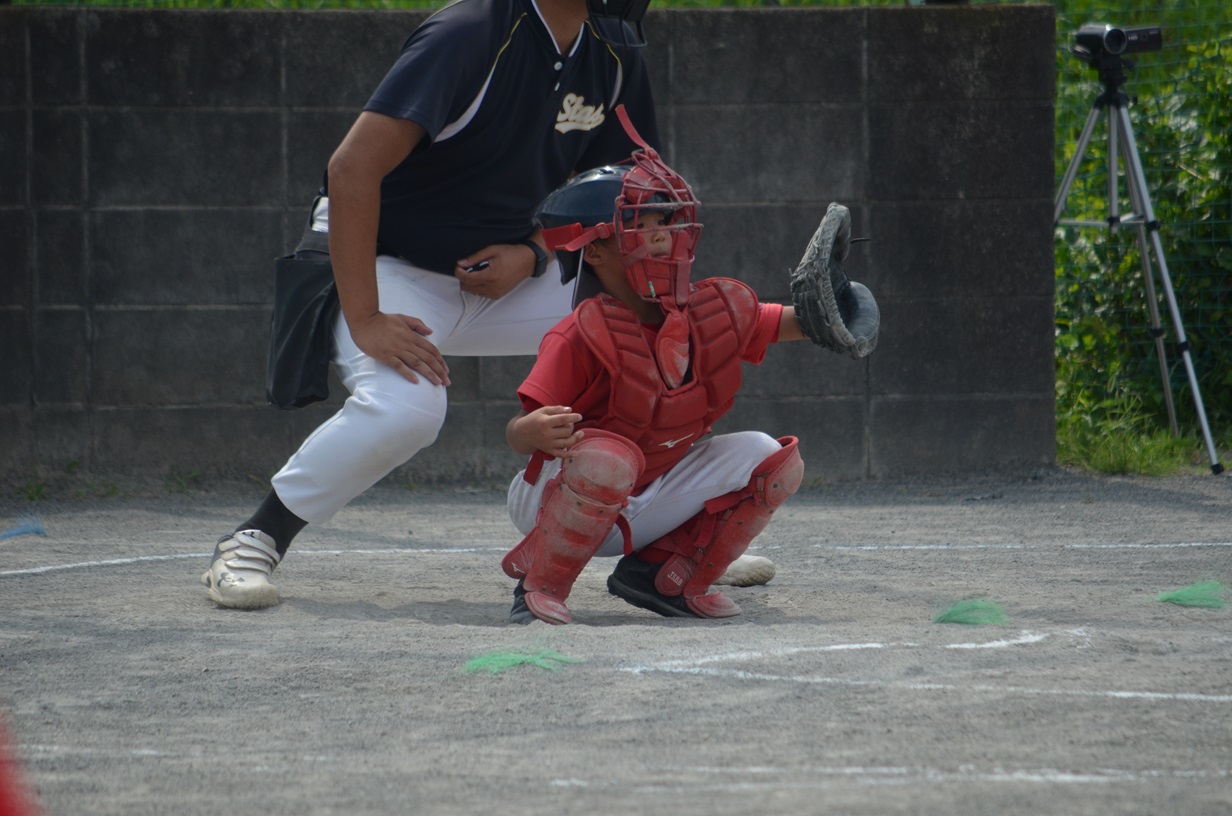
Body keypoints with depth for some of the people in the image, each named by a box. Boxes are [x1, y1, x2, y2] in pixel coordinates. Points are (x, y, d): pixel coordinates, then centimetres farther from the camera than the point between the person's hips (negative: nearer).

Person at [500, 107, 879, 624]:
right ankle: (539, 586, -17)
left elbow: (783, 325, 8)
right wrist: (535, 432, -51)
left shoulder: (713, 311, -5)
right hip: (554, 502, -6)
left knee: (772, 459, -5)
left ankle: (664, 575, 5)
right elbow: (518, 432, -27)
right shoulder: (582, 337, -24)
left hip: (644, 506, 6)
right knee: (607, 456, -39)